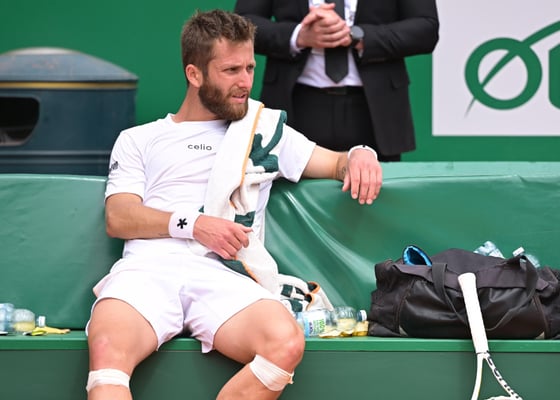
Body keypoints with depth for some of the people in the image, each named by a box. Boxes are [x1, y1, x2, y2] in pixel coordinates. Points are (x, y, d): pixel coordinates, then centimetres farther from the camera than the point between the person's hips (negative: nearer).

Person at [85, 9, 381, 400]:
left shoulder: (265, 129, 28)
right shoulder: (139, 140, 24)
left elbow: (334, 163, 27)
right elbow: (118, 219, 10)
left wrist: (359, 154, 1)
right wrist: (193, 224, -6)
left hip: (222, 275, 1)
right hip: (149, 266, -1)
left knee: (286, 344, -35)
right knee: (106, 352, -38)